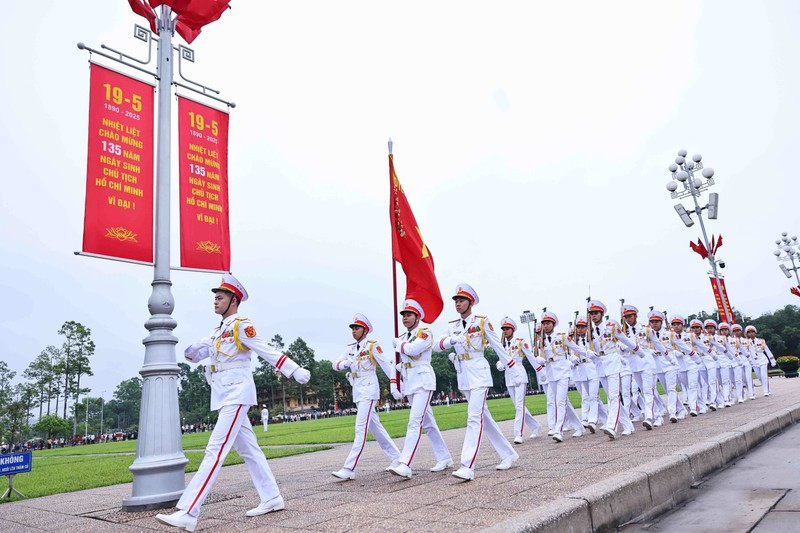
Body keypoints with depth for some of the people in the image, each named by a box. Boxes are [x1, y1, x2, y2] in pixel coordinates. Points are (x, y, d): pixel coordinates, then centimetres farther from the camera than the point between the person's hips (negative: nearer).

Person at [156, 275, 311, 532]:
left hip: (237, 393, -9)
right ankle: (271, 498, 20)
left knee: (215, 450, -13)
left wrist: (296, 371, -20)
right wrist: (192, 350, -8)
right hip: (225, 396, 9)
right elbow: (196, 353, 16)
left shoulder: (242, 326, -8)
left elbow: (268, 352, -13)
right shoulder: (218, 331, 17)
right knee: (248, 449, 12)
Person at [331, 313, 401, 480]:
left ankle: (349, 469, -15)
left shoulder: (372, 346, -6)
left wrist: (393, 385, -15)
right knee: (375, 427, 13)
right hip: (357, 392, 8)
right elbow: (336, 365, 10)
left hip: (368, 390, -8)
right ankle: (396, 458, 23)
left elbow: (388, 364, -8)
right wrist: (344, 363, -12)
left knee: (360, 429, -12)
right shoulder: (350, 349, 13)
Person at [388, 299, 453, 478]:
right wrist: (395, 386, 10)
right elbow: (397, 364, 20)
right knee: (428, 423, 13)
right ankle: (444, 458, 24)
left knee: (415, 421, -18)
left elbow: (412, 349, -24)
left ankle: (405, 465, -25)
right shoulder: (401, 338, 15)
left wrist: (399, 344, -6)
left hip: (423, 381, -8)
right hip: (408, 384, 8)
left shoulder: (425, 333, -7)